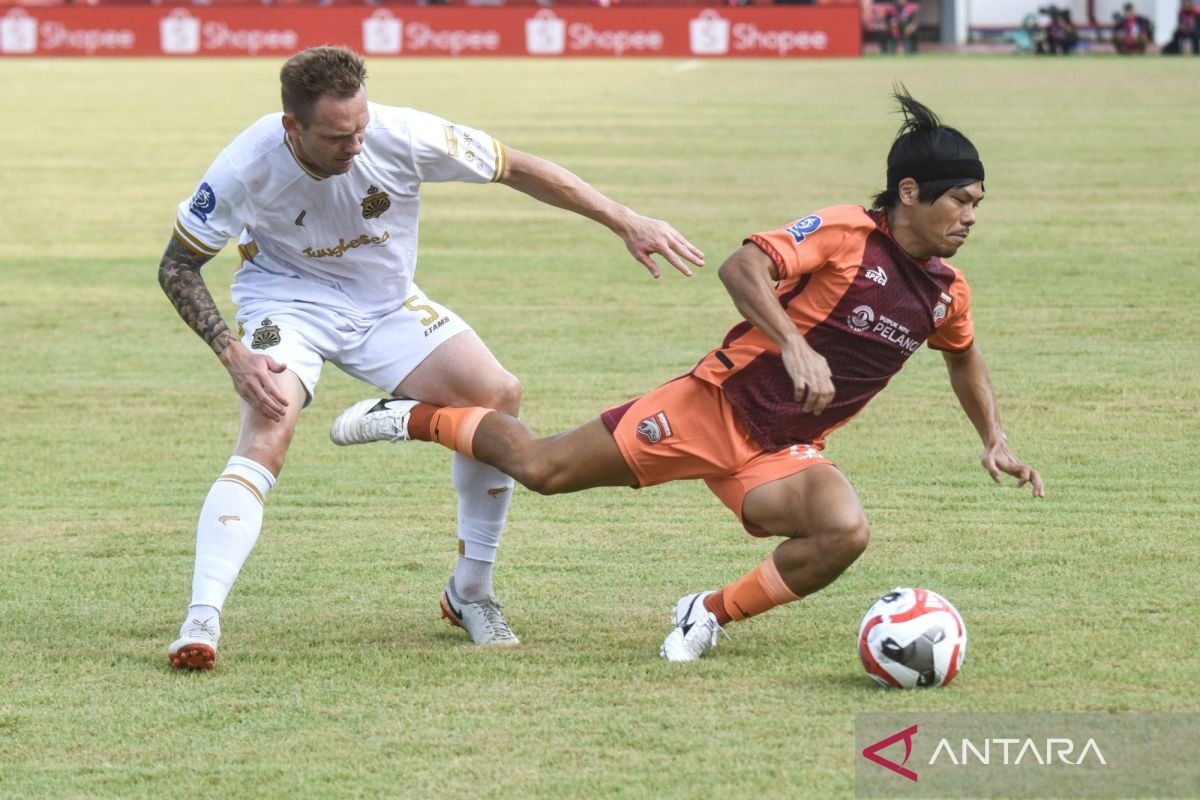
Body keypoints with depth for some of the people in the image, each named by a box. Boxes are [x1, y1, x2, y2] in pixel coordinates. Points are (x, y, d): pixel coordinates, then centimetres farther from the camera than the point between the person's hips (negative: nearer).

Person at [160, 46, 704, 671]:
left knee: (497, 397, -13)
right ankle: (201, 619, -35)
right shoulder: (249, 166, -29)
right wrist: (232, 354, -28)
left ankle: (470, 594, 4)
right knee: (264, 437, -30)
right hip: (288, 302, -3)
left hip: (384, 304, 3)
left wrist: (625, 222, -12)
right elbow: (177, 265, -15)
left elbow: (518, 169, -13)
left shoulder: (401, 137, -27)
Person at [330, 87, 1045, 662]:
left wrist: (996, 442, 18)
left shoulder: (947, 292, 5)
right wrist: (794, 345, -41)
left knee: (845, 532, -27)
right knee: (542, 470, -3)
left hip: (781, 452, 5)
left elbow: (965, 359, 28)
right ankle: (414, 418, 25)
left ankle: (714, 614, -5)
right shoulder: (846, 234, -16)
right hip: (717, 405, -5)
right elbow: (743, 266, -29)